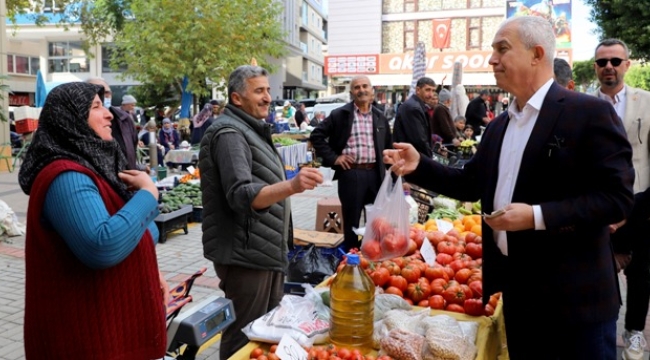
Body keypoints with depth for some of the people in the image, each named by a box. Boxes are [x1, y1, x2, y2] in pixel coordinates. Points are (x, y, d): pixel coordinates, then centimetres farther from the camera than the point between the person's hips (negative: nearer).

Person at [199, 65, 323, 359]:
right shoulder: (229, 133, -16)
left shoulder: (249, 129, 17)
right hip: (245, 255, -10)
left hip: (264, 251, 10)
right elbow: (242, 196, -29)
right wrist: (291, 186, -43)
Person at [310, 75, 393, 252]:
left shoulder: (380, 116, 10)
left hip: (375, 173, 4)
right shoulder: (340, 114, -3)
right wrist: (333, 157, -7)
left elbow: (388, 144, 22)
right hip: (351, 173, -4)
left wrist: (386, 166, 11)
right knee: (351, 220, 6)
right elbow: (316, 135, -2)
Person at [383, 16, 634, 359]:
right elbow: (471, 184, 13)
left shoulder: (589, 112, -12)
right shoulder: (498, 126, 11)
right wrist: (418, 166, 1)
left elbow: (617, 197, -16)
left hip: (573, 295, -6)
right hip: (515, 287, 7)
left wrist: (538, 216, -24)